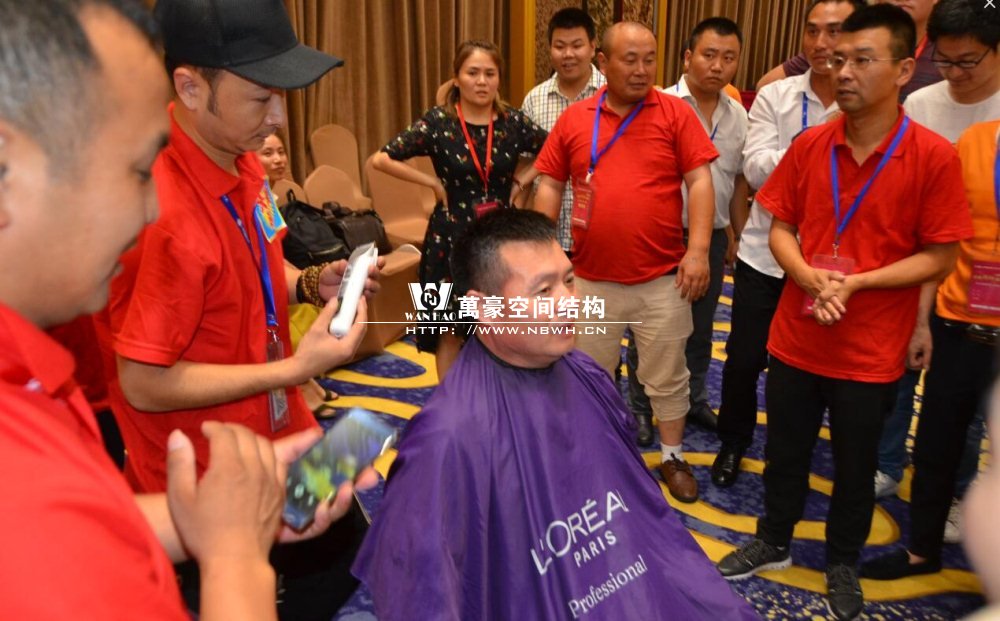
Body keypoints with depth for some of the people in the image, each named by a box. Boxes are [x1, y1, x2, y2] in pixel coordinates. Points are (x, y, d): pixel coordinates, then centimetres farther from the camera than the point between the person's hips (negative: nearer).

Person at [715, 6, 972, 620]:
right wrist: (808, 276, -15)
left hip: (871, 351, -2)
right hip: (796, 338, 3)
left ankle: (843, 565, 40)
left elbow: (940, 257, -10)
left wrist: (855, 283, -20)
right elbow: (781, 227, 4)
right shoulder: (809, 145, -3)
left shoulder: (935, 156, -13)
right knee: (785, 451, 19)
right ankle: (773, 542, 42)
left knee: (855, 467, 16)